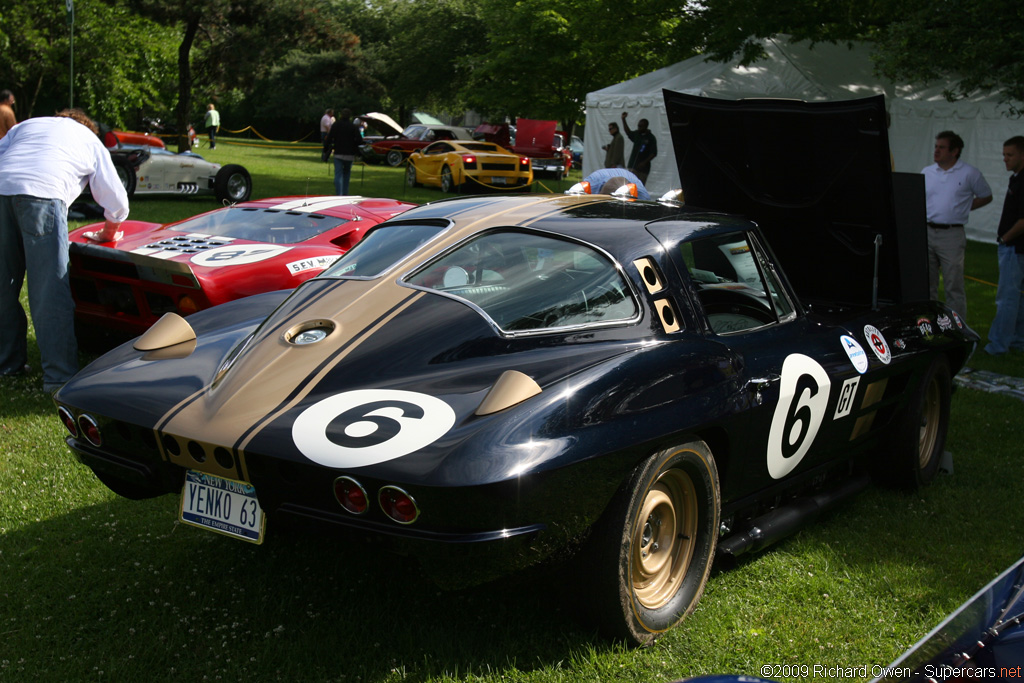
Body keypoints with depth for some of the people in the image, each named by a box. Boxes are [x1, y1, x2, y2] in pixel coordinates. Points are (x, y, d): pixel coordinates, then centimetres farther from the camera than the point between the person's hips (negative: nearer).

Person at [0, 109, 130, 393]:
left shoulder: (26, 125, 36)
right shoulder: (92, 142, 28)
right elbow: (116, 203, 28)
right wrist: (108, 234, 44)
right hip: (42, 196, -4)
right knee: (50, 292, -5)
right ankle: (59, 375, -7)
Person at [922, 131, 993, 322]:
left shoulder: (969, 174, -1)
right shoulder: (926, 173, 10)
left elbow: (986, 197, 10)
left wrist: (964, 208, 0)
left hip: (951, 235, -4)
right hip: (926, 232, 4)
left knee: (954, 287, -2)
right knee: (926, 284, 11)